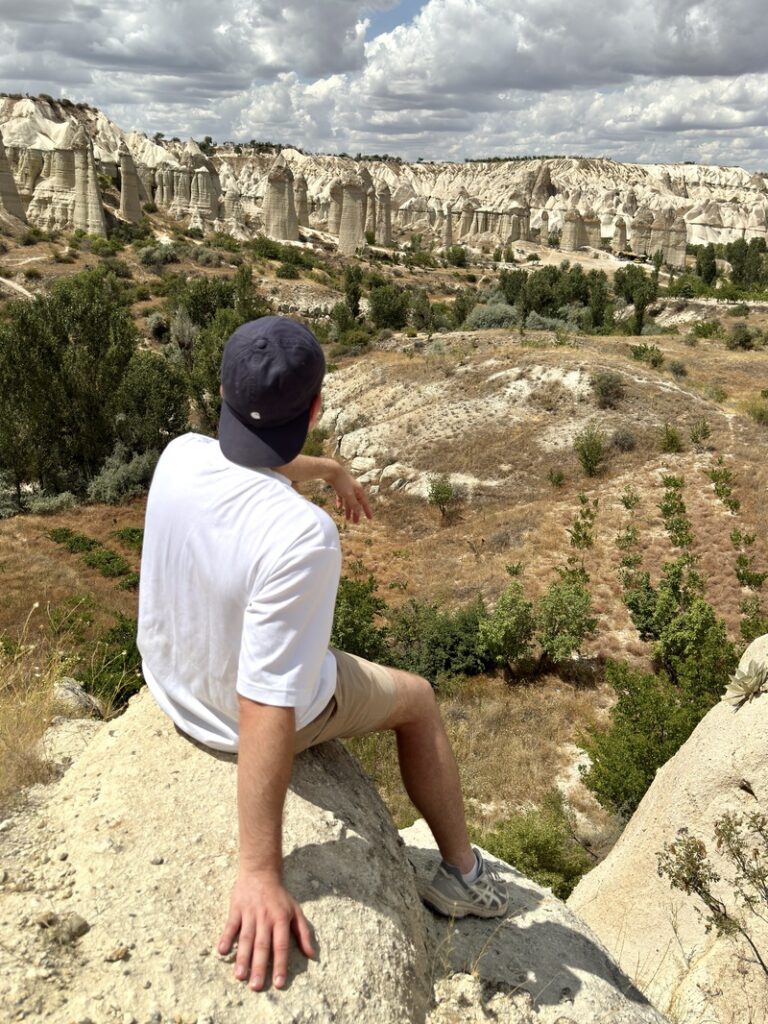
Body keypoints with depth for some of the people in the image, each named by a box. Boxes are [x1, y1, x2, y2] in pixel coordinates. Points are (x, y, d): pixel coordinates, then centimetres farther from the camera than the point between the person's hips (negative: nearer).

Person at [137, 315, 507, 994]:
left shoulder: (180, 457, -19)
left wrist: (331, 470, 21)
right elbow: (267, 708, -39)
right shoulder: (302, 536, -39)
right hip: (261, 712, -6)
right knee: (416, 698, 19)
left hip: (171, 684, 6)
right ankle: (462, 874, 34)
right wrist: (261, 873, -32)